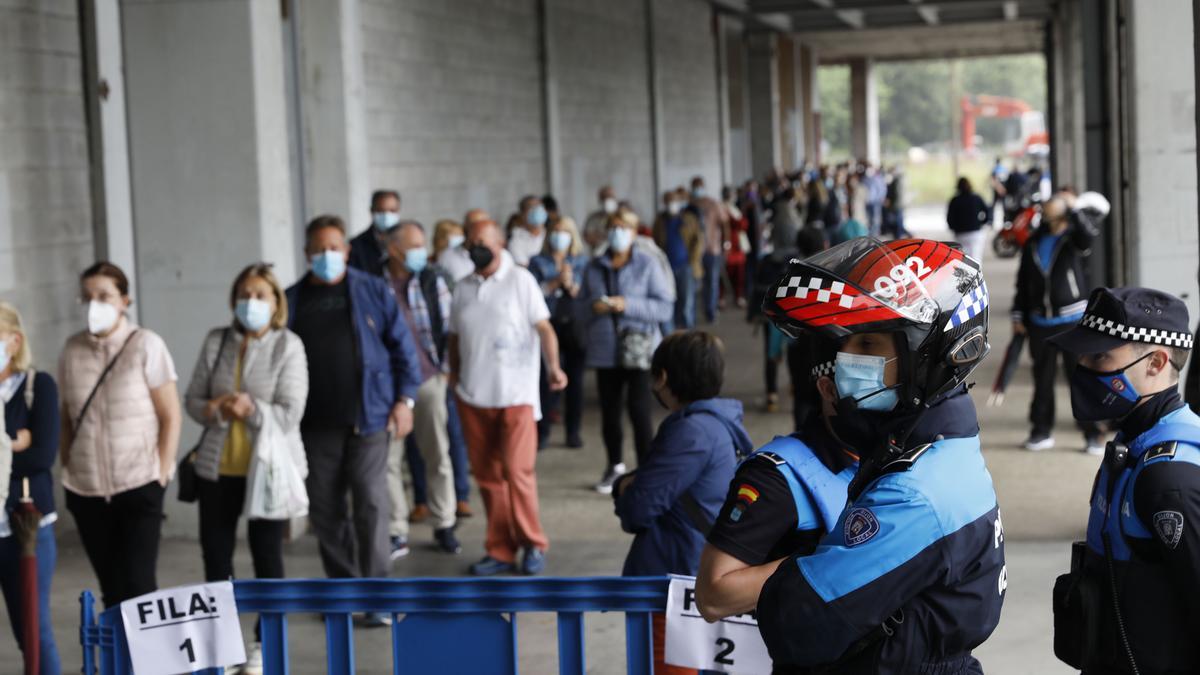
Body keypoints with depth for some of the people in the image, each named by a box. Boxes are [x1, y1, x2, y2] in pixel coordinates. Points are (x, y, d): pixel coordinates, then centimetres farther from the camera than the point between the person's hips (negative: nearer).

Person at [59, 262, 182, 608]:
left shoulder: (146, 345, -6)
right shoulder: (73, 349, 4)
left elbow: (171, 416, -4)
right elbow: (66, 417, 11)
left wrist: (162, 474, -8)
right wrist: (67, 469, 6)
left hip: (139, 487, -3)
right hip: (86, 490, 4)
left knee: (138, 583, -6)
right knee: (110, 588, 10)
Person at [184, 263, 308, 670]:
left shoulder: (287, 346, -7)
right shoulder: (215, 341, 4)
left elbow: (290, 413, -11)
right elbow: (192, 399, 6)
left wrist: (253, 409, -26)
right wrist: (214, 410, -15)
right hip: (217, 465, 3)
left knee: (266, 553, 7)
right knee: (215, 551, 8)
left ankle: (264, 644, 20)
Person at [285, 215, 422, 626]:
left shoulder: (372, 291, 2)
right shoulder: (293, 300, 6)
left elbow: (402, 346, 4)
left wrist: (404, 399, -3)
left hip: (368, 418, -2)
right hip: (316, 423, 3)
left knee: (371, 505, -7)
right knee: (324, 510, 8)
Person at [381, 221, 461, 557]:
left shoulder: (433, 280, 0)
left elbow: (448, 325, 3)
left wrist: (446, 366, -3)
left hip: (428, 378, 1)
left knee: (437, 456, 8)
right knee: (389, 460, 1)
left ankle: (444, 526, 20)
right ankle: (397, 533, 9)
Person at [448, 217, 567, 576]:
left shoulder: (520, 280, 0)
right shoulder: (462, 289, 13)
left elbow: (544, 327, -5)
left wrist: (553, 366, -19)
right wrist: (454, 374, 7)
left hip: (516, 395, -4)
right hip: (473, 397, 4)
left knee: (517, 471, -9)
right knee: (487, 476, 7)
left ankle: (533, 543, 8)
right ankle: (501, 550, 16)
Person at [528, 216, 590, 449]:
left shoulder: (581, 261, 10)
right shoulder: (538, 262, 7)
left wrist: (571, 284, -14)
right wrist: (557, 281, -14)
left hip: (574, 325, 1)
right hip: (547, 325, -1)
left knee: (574, 378, 3)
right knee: (546, 378, -8)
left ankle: (573, 430, 10)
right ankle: (542, 430, 0)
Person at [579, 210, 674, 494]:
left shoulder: (647, 265, -2)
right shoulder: (595, 267, 9)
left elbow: (665, 307, -7)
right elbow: (580, 308, 12)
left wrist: (627, 305, -17)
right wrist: (594, 307, -10)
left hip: (639, 350, -4)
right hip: (605, 350, 4)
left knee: (639, 412, -11)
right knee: (609, 412, 10)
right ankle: (614, 466, 31)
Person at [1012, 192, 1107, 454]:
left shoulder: (1074, 238, -1)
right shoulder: (1034, 243, 10)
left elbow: (1088, 234, -28)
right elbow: (1023, 282, 14)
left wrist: (1073, 209, -34)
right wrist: (1018, 315, 11)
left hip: (1073, 319, -4)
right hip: (1040, 322, 4)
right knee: (1042, 378, 9)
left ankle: (1093, 433, 2)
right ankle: (1041, 430, 20)